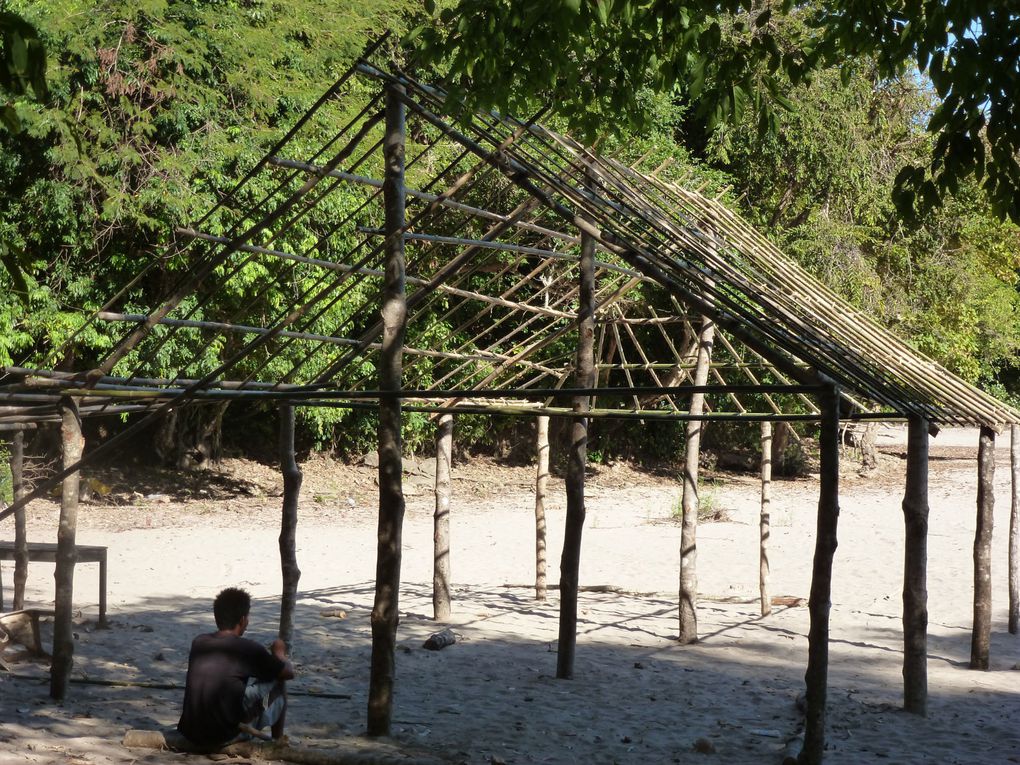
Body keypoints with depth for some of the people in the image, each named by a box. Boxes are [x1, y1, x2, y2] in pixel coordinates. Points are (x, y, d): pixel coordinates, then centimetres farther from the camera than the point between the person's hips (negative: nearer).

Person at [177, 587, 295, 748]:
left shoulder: (198, 643, 7)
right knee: (277, 682, 14)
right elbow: (289, 672, 9)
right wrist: (279, 653, 30)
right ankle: (278, 740, 27)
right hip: (225, 736, -5)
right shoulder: (249, 649, -7)